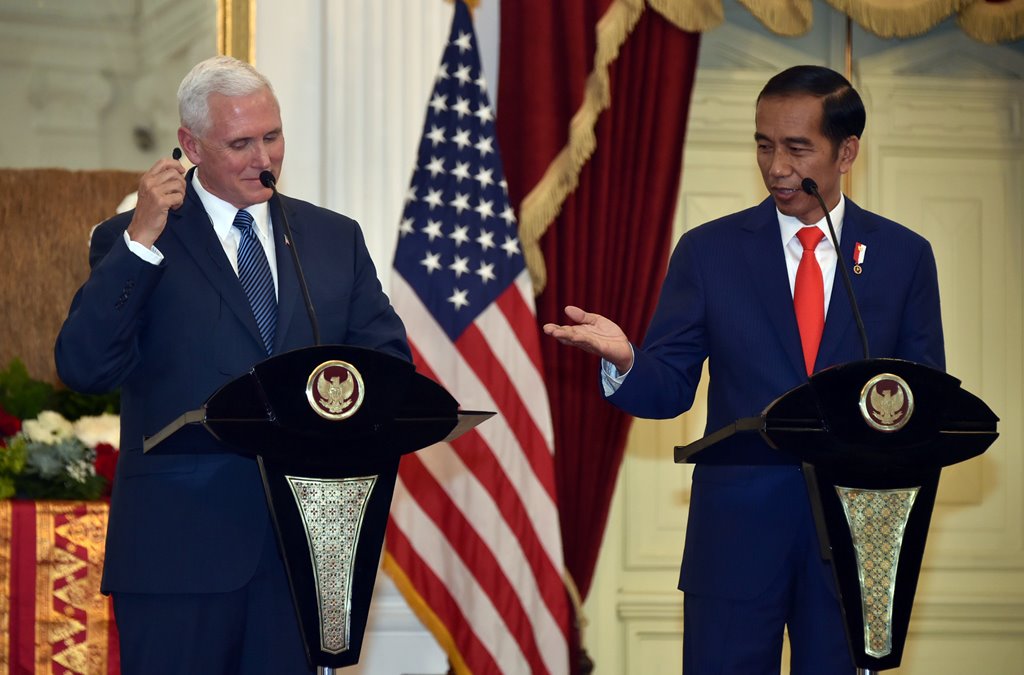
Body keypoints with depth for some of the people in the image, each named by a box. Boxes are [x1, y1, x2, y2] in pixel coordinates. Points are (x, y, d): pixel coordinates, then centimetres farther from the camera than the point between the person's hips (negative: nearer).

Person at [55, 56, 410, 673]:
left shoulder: (336, 239, 15)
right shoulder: (130, 241, 3)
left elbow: (390, 359, 10)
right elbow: (84, 369, -10)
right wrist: (141, 241, -17)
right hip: (179, 545, -3)